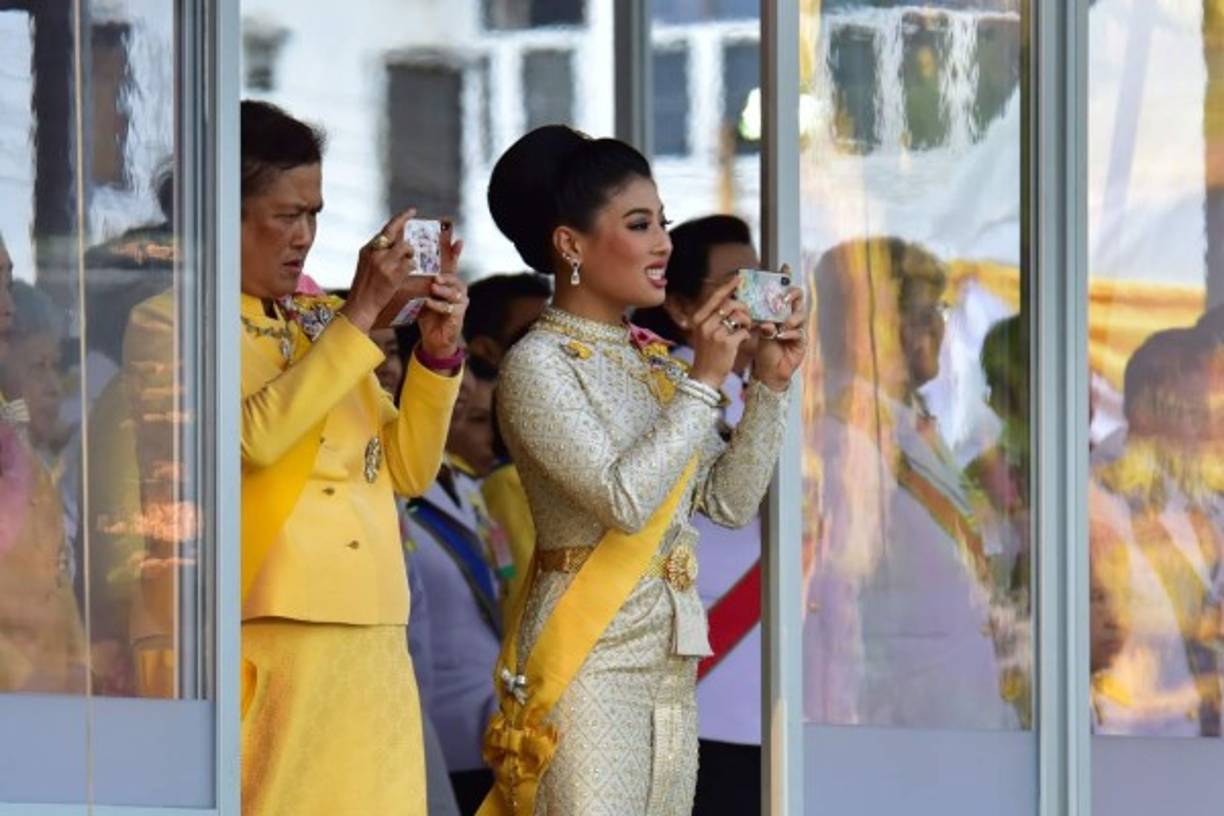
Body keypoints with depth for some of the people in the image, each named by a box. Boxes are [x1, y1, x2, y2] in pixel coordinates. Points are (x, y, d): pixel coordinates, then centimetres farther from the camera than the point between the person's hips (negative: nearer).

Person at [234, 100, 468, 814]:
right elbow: (255, 435, -18)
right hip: (264, 641, -6)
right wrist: (359, 316, -15)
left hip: (372, 642, 6)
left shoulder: (324, 322, 20)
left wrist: (438, 350, 4)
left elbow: (409, 469, 18)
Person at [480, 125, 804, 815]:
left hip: (670, 656, 8)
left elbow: (732, 502, 12)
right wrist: (705, 382, -16)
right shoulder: (538, 364, -9)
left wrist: (771, 384, 4)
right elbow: (624, 498, -20)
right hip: (588, 657, -7)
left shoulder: (658, 363, 13)